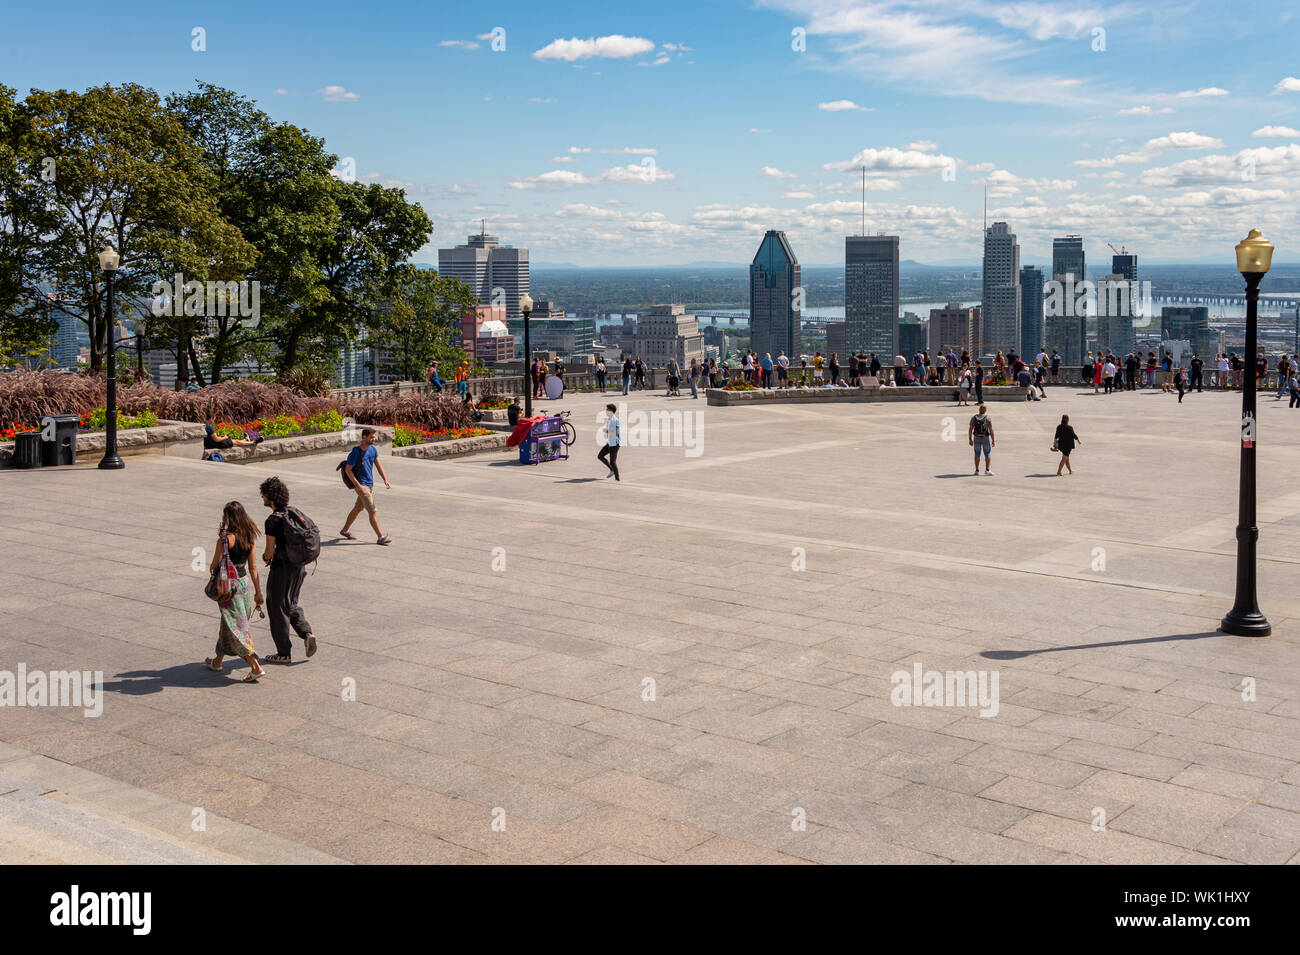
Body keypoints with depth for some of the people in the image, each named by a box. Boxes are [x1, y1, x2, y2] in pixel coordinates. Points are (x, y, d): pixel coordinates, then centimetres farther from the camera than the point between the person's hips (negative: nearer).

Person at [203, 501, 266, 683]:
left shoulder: (225, 538, -19)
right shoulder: (250, 537, 0)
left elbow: (214, 566, -10)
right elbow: (253, 567, 5)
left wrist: (212, 569, 14)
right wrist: (258, 591, 9)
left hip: (228, 585, -7)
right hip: (243, 583, 7)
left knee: (235, 627, -2)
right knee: (228, 623, 21)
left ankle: (256, 667, -9)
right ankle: (217, 661, 36)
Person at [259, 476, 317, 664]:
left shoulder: (273, 521, -20)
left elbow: (270, 551, -18)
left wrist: (265, 557, 6)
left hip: (282, 569, -7)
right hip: (299, 566, 8)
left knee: (278, 609, 7)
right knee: (292, 605, 24)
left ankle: (284, 653, 15)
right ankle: (307, 633, 5)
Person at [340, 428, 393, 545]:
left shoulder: (373, 449, 4)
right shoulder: (355, 452, -15)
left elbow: (378, 464, 2)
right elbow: (348, 470, -11)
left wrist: (385, 480, -9)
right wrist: (357, 485, -18)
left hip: (370, 484, 8)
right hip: (361, 485, -8)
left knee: (357, 509, 20)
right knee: (373, 511, -10)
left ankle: (345, 530, 35)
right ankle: (381, 537, -9)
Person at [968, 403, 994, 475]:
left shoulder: (974, 418, -3)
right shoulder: (988, 418, -10)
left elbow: (970, 429, -3)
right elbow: (991, 430, -12)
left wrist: (970, 439, 4)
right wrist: (993, 440, -5)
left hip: (976, 438, 2)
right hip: (986, 438, -2)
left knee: (977, 455, 14)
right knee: (988, 455, 10)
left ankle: (977, 470, 12)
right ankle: (987, 470, 1)